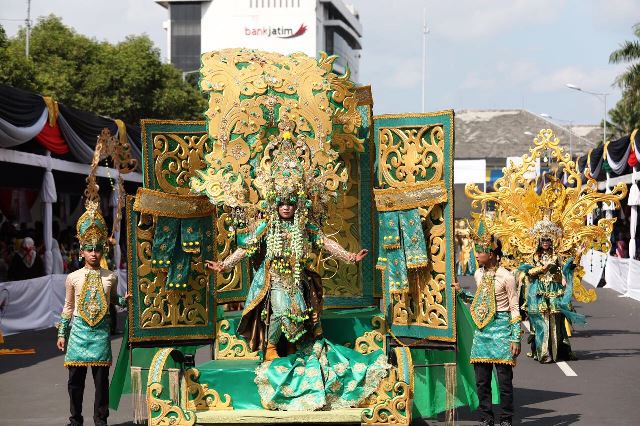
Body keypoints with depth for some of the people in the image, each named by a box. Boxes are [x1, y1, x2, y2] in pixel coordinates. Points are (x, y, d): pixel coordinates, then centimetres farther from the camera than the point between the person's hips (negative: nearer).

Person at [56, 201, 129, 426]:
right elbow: (68, 307, 10)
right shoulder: (73, 278, 3)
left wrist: (124, 300, -3)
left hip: (101, 330, 0)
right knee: (75, 378, 4)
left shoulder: (110, 277, 3)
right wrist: (62, 333, 10)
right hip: (79, 330, 0)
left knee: (101, 377, 2)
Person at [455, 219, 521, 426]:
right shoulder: (478, 274, 10)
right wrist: (462, 293, 9)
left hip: (501, 328, -6)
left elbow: (515, 309, -7)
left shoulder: (506, 277, -9)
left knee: (504, 378, -2)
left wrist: (516, 339, -10)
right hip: (481, 330, 6)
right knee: (481, 379, 7)